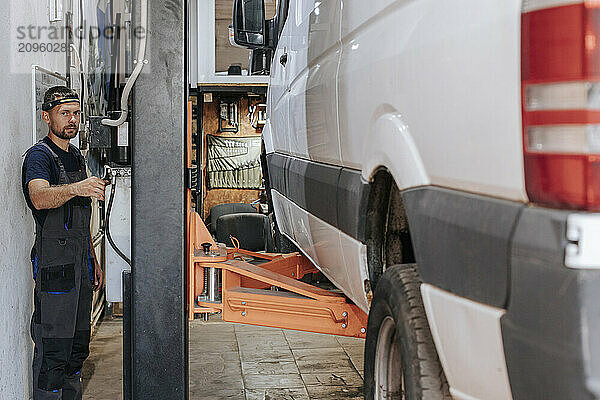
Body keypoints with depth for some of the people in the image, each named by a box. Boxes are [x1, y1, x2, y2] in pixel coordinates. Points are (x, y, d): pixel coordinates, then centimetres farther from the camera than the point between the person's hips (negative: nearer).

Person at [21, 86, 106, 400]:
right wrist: (75, 188, -49)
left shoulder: (76, 156, 17)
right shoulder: (39, 155, -9)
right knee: (53, 350, -6)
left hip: (80, 261, 8)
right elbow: (39, 198, -32)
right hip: (54, 263, -8)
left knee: (78, 345, 14)